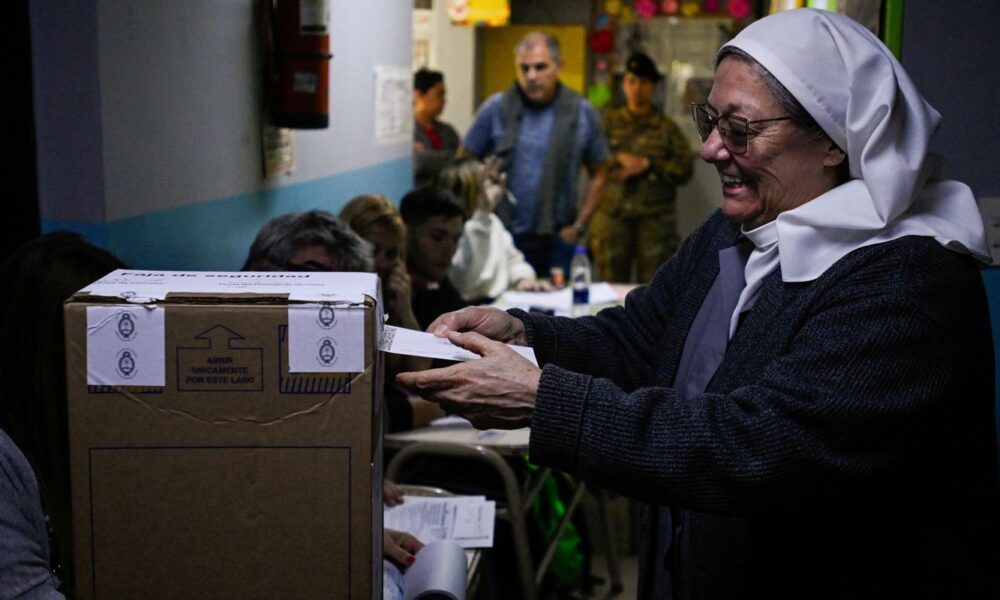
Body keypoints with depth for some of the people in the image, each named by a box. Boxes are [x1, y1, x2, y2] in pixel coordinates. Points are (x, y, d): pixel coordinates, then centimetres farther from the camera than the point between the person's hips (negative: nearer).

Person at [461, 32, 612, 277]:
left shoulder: (582, 112, 1)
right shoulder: (496, 108, -2)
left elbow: (598, 173, 8)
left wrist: (579, 226, 1)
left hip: (556, 241, 1)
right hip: (499, 238, 0)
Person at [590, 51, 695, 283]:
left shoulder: (667, 128, 10)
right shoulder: (609, 122, 12)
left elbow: (684, 169, 1)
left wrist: (647, 164, -8)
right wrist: (619, 159, -11)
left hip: (656, 220, 0)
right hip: (613, 216, 0)